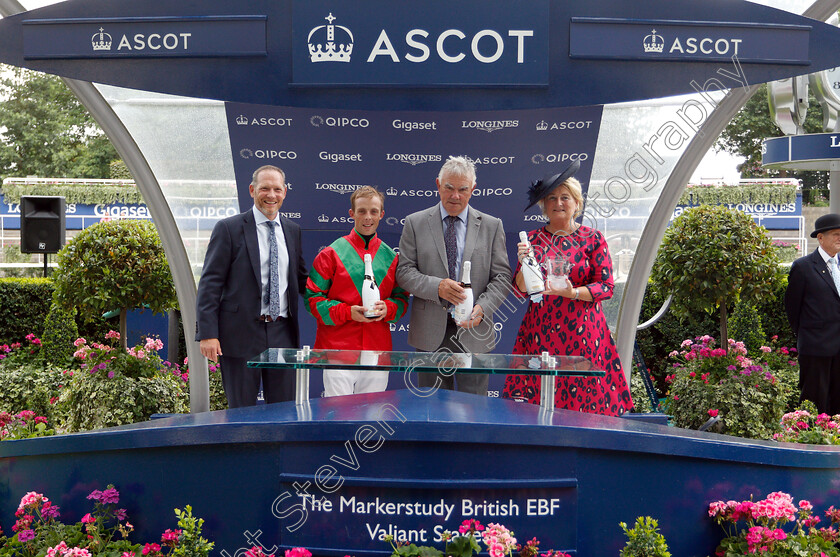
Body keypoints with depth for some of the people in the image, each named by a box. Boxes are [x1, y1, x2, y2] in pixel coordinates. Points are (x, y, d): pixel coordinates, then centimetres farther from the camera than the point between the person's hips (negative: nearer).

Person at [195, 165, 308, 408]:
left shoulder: (293, 231, 12)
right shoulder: (228, 228, -2)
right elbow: (210, 284, -5)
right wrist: (208, 333, -13)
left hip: (283, 333, 4)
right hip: (241, 333, -4)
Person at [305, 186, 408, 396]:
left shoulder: (391, 257, 12)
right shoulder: (331, 253, 2)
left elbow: (402, 298, 16)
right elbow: (312, 297, 0)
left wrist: (387, 309, -6)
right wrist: (347, 312, -13)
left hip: (378, 350, 3)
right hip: (338, 348, -3)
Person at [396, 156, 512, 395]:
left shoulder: (492, 226, 7)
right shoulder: (415, 223, 6)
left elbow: (502, 276, 4)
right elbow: (404, 272, 0)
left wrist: (482, 308, -14)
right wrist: (437, 287, -17)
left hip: (474, 332, 0)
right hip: (430, 332, 0)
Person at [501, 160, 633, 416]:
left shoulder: (592, 238, 4)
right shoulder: (533, 239, 9)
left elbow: (606, 286, -2)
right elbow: (520, 290, 6)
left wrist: (572, 292, -17)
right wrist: (525, 264, -12)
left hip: (582, 332, -1)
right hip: (540, 333, 2)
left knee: (584, 399, -3)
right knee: (536, 401, 0)